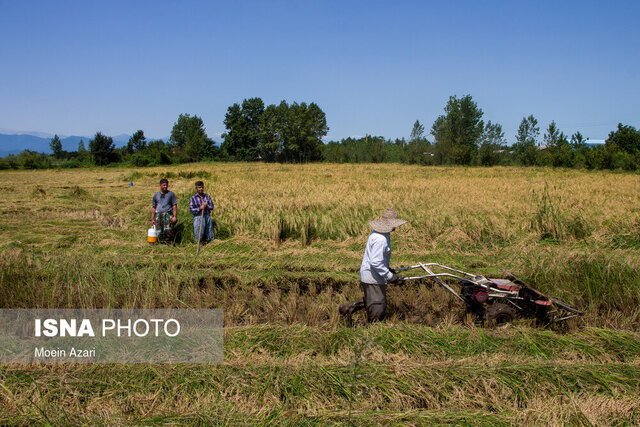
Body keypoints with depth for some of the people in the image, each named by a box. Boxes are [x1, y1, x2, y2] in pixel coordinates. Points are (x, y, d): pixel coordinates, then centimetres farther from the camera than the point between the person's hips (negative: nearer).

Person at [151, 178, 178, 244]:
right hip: (158, 215, 3)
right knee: (159, 232, -6)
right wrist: (152, 219, 15)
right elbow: (153, 208, 21)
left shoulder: (171, 194, 12)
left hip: (168, 214, -3)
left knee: (168, 230, -21)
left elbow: (174, 206, 7)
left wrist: (175, 216, -4)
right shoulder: (156, 195, 19)